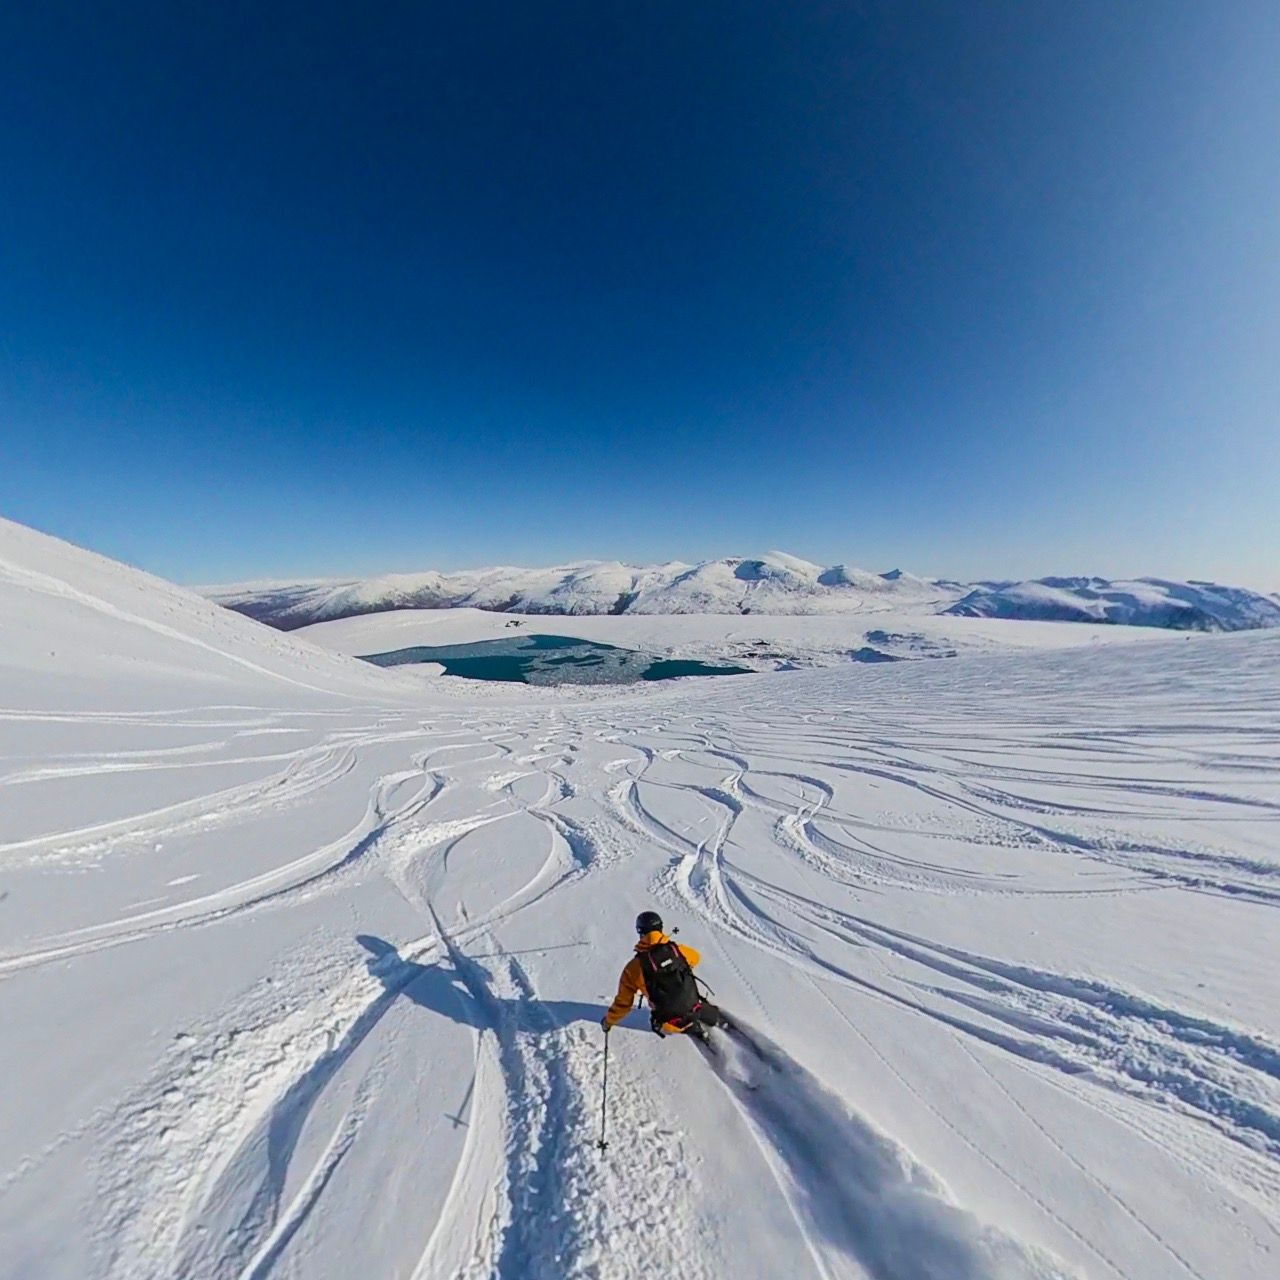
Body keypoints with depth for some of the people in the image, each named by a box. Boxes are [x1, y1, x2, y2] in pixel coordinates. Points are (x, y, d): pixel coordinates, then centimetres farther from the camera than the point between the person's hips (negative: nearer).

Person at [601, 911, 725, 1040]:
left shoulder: (635, 966, -15)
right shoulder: (677, 949, -11)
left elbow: (623, 1002, -5)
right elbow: (695, 957, 13)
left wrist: (609, 1021, 13)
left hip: (671, 1022, -2)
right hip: (694, 1009, 2)